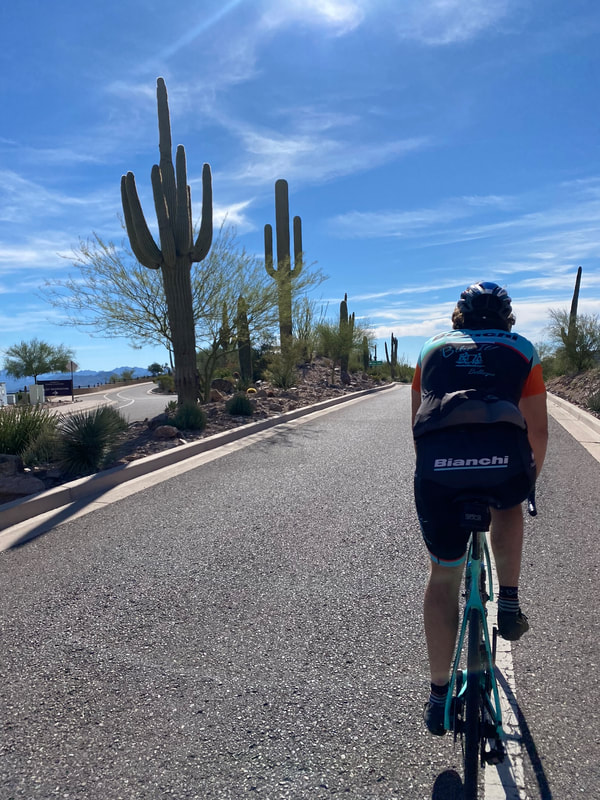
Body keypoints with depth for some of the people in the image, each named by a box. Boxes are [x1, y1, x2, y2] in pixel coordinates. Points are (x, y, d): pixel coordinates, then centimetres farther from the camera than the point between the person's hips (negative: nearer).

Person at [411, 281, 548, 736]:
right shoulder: (523, 351, 24)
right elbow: (538, 431, 22)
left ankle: (439, 696, 27)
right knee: (508, 507, 37)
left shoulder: (433, 349, 27)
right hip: (503, 463, 0)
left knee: (443, 576, 18)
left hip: (438, 465, 1)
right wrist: (530, 481, 39)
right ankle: (509, 603, 27)